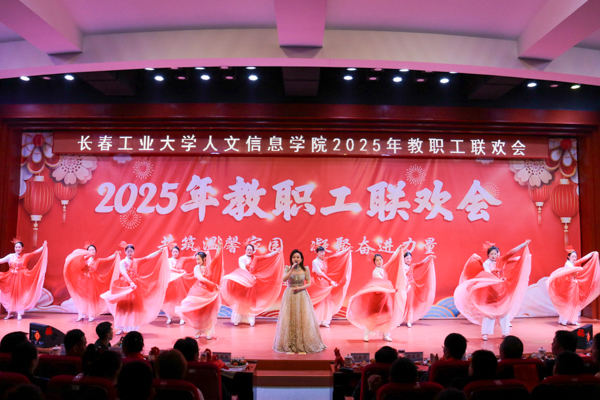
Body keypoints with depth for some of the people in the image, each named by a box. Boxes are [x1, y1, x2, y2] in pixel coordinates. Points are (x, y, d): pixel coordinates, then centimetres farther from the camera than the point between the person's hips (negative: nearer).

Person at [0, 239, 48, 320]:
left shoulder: (26, 256, 0)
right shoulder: (10, 256, 3)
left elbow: (36, 252, -6)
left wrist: (44, 246, -15)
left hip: (21, 278, -2)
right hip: (11, 278, 2)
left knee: (20, 295, 0)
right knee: (10, 295, 6)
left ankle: (19, 314, 3)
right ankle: (10, 313, 17)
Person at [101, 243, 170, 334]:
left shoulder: (137, 261, 7)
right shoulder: (122, 262, -2)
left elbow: (148, 257, 1)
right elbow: (124, 274, -15)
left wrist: (160, 250, -7)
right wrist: (130, 282, -30)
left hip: (135, 285, 2)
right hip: (125, 286, -2)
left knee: (134, 307, 1)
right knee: (123, 306, 0)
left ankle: (132, 328, 5)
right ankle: (121, 328, 6)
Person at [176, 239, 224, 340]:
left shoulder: (210, 266, 3)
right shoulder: (197, 268, -2)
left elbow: (217, 257, -8)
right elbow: (201, 278, -15)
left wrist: (220, 246, -19)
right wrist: (214, 284, -19)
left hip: (209, 293, 1)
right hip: (198, 292, -1)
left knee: (208, 313, 3)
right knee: (198, 312, 2)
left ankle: (209, 332, 8)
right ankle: (198, 331, 13)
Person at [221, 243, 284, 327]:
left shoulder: (255, 258, 9)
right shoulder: (241, 259, -3)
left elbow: (266, 256, 7)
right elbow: (243, 269, -14)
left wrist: (277, 252, 1)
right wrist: (251, 277, -26)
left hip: (252, 282, 4)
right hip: (242, 281, -4)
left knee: (250, 301, 5)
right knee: (239, 300, -2)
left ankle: (250, 320, 8)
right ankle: (236, 320, 4)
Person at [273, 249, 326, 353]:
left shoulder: (305, 269, 1)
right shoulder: (288, 268, 3)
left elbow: (309, 283, 1)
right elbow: (284, 279, -12)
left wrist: (300, 288, -14)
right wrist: (292, 269, -19)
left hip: (301, 295, 0)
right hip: (289, 295, 0)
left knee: (303, 318, -3)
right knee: (289, 319, 0)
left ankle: (303, 343, 6)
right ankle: (290, 344, 8)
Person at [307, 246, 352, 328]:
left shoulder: (325, 260, 7)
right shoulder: (315, 262, -12)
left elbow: (336, 256, 10)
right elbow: (320, 273, -19)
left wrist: (347, 250, 11)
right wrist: (330, 281, -23)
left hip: (325, 284, 7)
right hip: (318, 284, -7)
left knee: (326, 302, 4)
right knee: (318, 303, -5)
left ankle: (324, 321, 6)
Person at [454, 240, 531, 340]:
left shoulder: (501, 261, 2)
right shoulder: (486, 264, -7)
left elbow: (512, 252, -1)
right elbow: (487, 273, -21)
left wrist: (524, 245, -2)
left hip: (503, 289, 4)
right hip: (491, 289, -4)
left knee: (505, 310, 7)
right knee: (488, 311, 0)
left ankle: (505, 333, 17)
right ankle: (485, 333, 5)